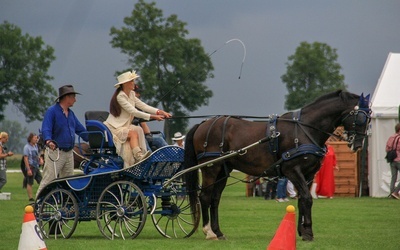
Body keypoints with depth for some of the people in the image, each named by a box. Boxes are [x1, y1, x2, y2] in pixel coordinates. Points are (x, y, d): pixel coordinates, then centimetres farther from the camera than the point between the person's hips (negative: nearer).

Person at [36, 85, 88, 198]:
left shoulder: (70, 113, 18)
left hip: (69, 152, 8)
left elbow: (81, 130, 23)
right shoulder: (52, 111, -7)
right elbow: (46, 129, -20)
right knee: (48, 180, -12)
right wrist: (48, 141, -38)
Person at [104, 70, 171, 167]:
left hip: (125, 126, 7)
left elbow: (143, 106, 4)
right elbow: (134, 112, -22)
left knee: (139, 129, -20)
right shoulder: (120, 97, -17)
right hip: (114, 128, -7)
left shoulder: (131, 95, 11)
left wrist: (159, 112, -10)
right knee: (133, 133, -29)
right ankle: (139, 156, -40)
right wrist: (152, 116, -25)